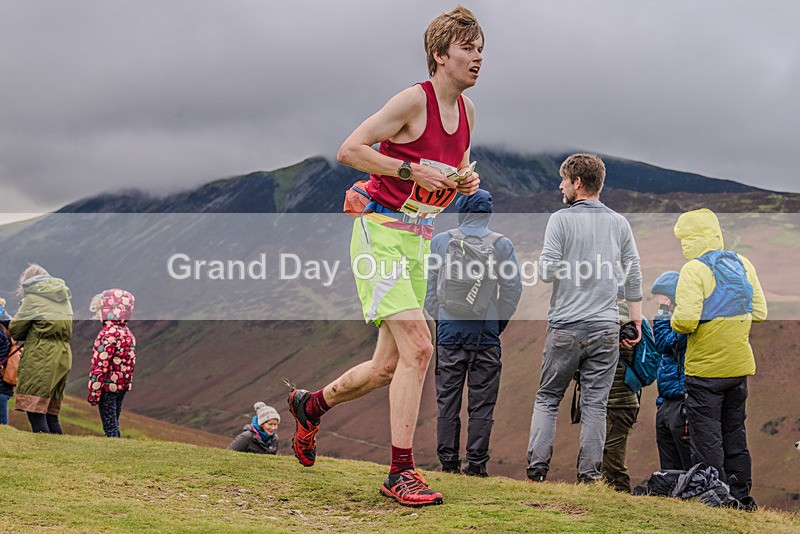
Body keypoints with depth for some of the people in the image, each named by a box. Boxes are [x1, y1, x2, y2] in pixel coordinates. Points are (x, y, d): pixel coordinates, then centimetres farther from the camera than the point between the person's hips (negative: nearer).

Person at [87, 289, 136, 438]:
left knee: (109, 426, -3)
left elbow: (101, 365, -21)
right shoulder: (128, 333, 8)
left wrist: (94, 392, -16)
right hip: (123, 385, 8)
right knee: (114, 423, 17)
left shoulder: (108, 334, -19)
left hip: (108, 386, -8)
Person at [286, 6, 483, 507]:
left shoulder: (466, 108, 9)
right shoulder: (415, 100, -14)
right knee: (417, 347, -19)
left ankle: (311, 404, 36)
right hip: (382, 232, -8)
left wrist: (468, 180, 2)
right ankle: (401, 471, -13)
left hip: (419, 240, 8)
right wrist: (411, 171, -21)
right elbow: (349, 150, -15)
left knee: (389, 367, 11)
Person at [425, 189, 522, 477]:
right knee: (481, 401, 4)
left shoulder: (440, 242, 2)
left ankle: (448, 459, 9)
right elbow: (513, 289, 0)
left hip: (449, 329, 1)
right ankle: (476, 462, 3)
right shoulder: (501, 244, -1)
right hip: (486, 333, -1)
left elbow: (428, 287, 5)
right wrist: (500, 322, 12)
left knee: (447, 398, 8)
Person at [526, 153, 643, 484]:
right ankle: (589, 475, 3)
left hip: (565, 327, -2)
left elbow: (547, 272, -12)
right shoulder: (619, 223, 6)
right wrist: (636, 323, 16)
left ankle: (537, 468, 2)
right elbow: (633, 278, 8)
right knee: (595, 403, 5)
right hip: (605, 328, 3)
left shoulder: (561, 220, -5)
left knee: (547, 398, 8)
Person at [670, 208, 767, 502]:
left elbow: (686, 321, -23)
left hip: (705, 367, -6)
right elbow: (759, 313, 7)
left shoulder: (694, 270, -15)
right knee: (734, 431, 17)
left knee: (706, 436, 2)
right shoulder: (743, 264, 5)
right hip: (740, 365, 7)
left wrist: (675, 319, -2)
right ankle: (740, 493, 23)